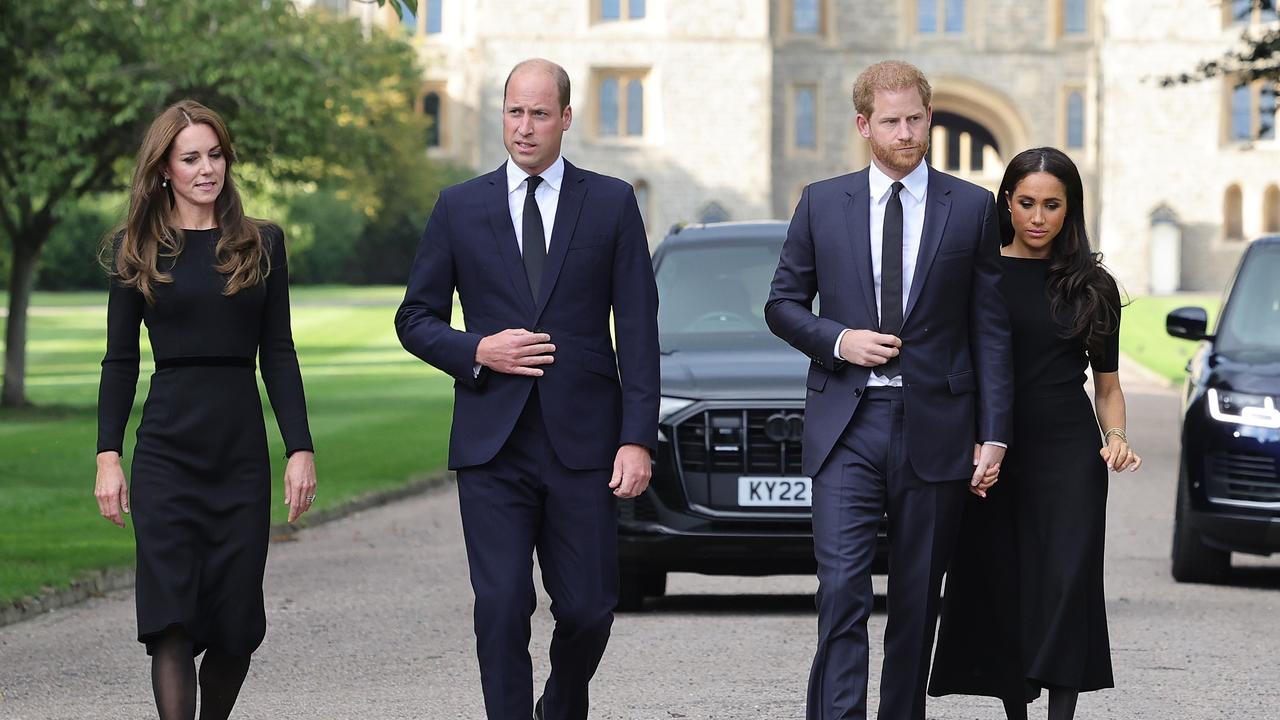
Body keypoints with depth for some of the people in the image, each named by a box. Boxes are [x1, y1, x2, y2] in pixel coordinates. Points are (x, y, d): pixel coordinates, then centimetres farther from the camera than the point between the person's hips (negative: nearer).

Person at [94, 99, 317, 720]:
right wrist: (108, 455, -3)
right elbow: (120, 360, 5)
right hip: (166, 451, -2)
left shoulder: (261, 244, 9)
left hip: (242, 450, 2)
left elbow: (278, 356, 8)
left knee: (236, 622, 3)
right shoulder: (137, 250, 5)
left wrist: (300, 449, 0)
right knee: (170, 618, -10)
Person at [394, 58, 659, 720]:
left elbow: (638, 332, 2)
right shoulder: (460, 207, 8)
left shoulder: (611, 203, 5)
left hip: (581, 441, 0)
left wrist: (637, 438, -6)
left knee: (587, 609, 3)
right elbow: (416, 319, 11)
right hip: (493, 444, 0)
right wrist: (477, 351, -9)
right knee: (501, 608, -7)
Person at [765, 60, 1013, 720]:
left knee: (917, 599, 7)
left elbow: (991, 331, 4)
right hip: (846, 424, 0)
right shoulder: (822, 203, 6)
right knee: (842, 588, -12)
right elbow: (783, 304, 12)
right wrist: (837, 340, -8)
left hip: (935, 426, 1)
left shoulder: (972, 209, 5)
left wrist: (993, 435, -2)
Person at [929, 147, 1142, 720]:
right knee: (999, 590, 2)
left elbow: (1107, 384, 14)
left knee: (1066, 584, -11)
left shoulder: (1093, 286, 7)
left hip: (1069, 452, 0)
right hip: (992, 452, 0)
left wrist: (1116, 438, -5)